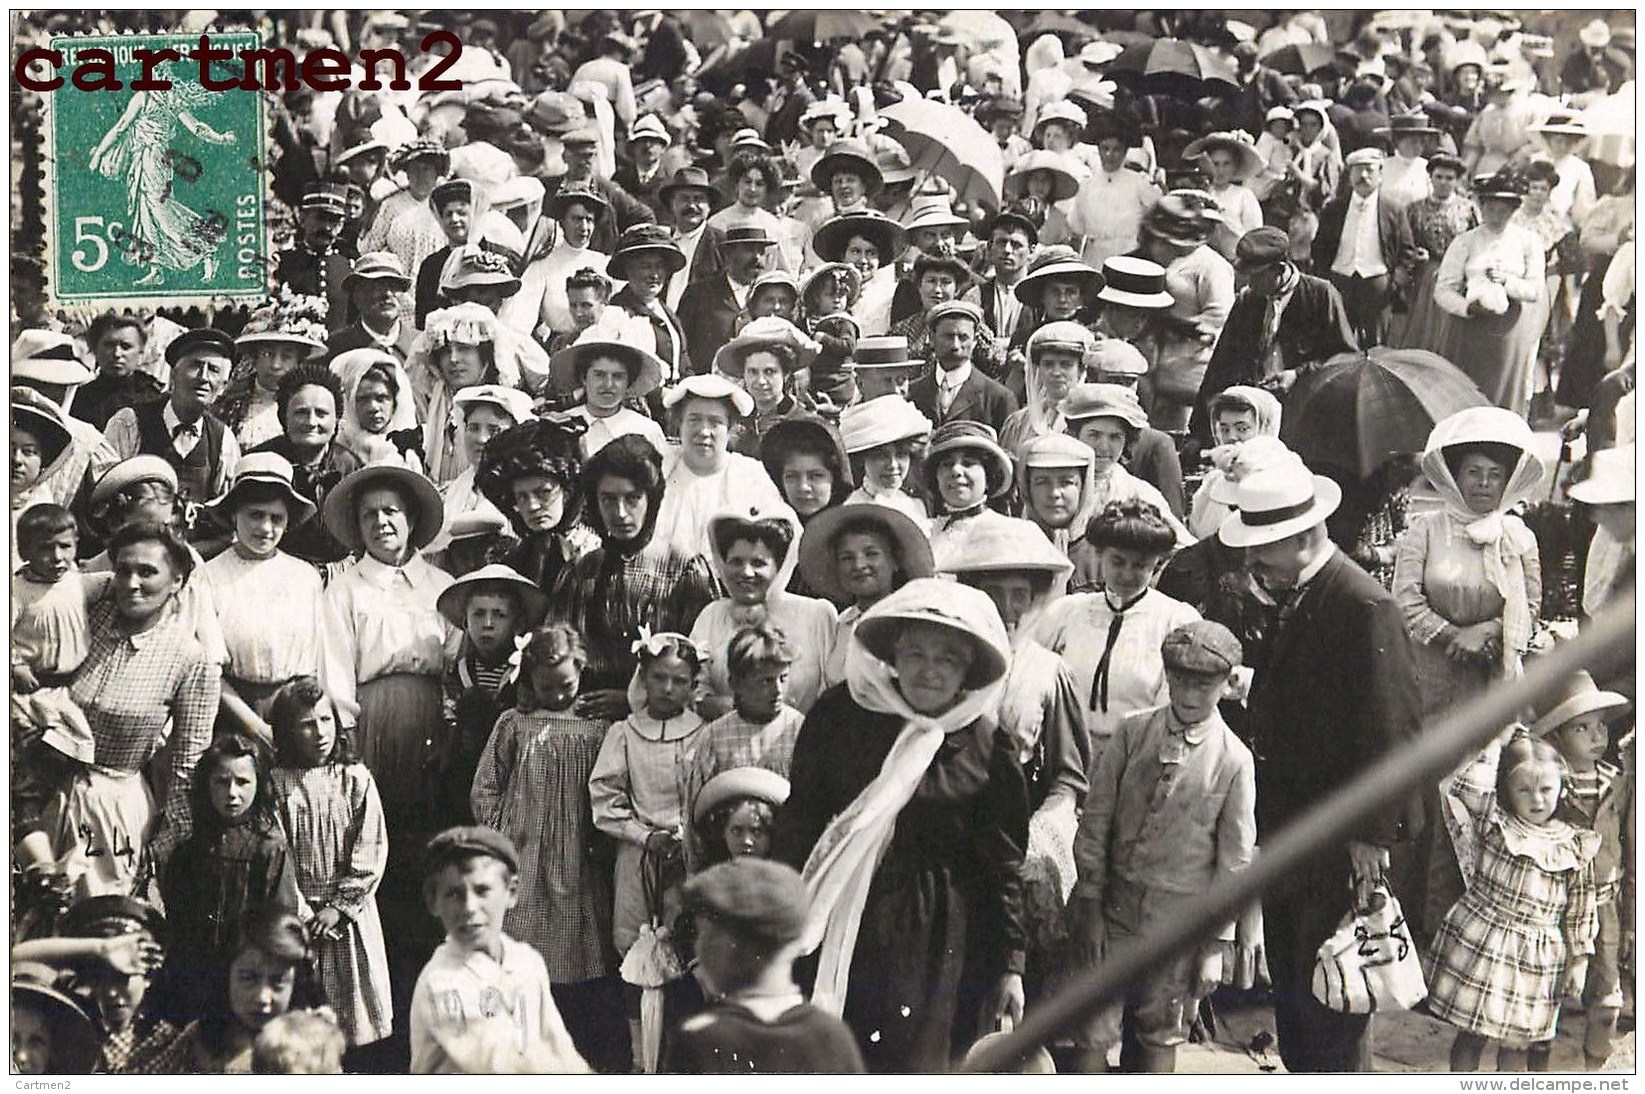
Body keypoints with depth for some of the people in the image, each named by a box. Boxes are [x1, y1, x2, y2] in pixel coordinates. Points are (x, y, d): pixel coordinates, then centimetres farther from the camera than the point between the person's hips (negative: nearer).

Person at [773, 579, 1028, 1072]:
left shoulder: (987, 749, -2)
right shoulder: (840, 715, 0)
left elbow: (1004, 865, 1)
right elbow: (798, 820, 5)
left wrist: (1011, 964, 1)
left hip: (940, 944, -1)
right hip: (845, 929, 2)